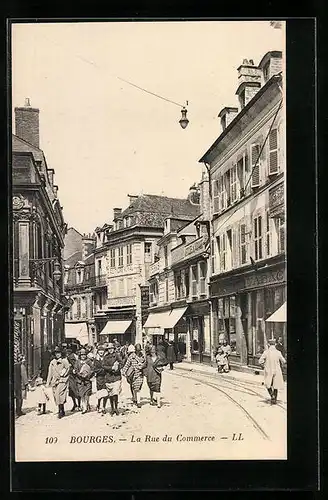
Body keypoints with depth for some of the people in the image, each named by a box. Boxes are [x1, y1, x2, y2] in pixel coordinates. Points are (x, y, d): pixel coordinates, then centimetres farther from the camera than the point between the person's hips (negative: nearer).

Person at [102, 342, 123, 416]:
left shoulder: (117, 355, 6)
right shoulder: (105, 357, 8)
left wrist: (117, 368, -18)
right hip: (108, 377, 2)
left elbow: (121, 363, -1)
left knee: (115, 393, -11)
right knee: (110, 394, 7)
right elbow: (103, 366, -2)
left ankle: (116, 408, 2)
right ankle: (112, 408, 20)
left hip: (116, 376, -2)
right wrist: (111, 368, -14)